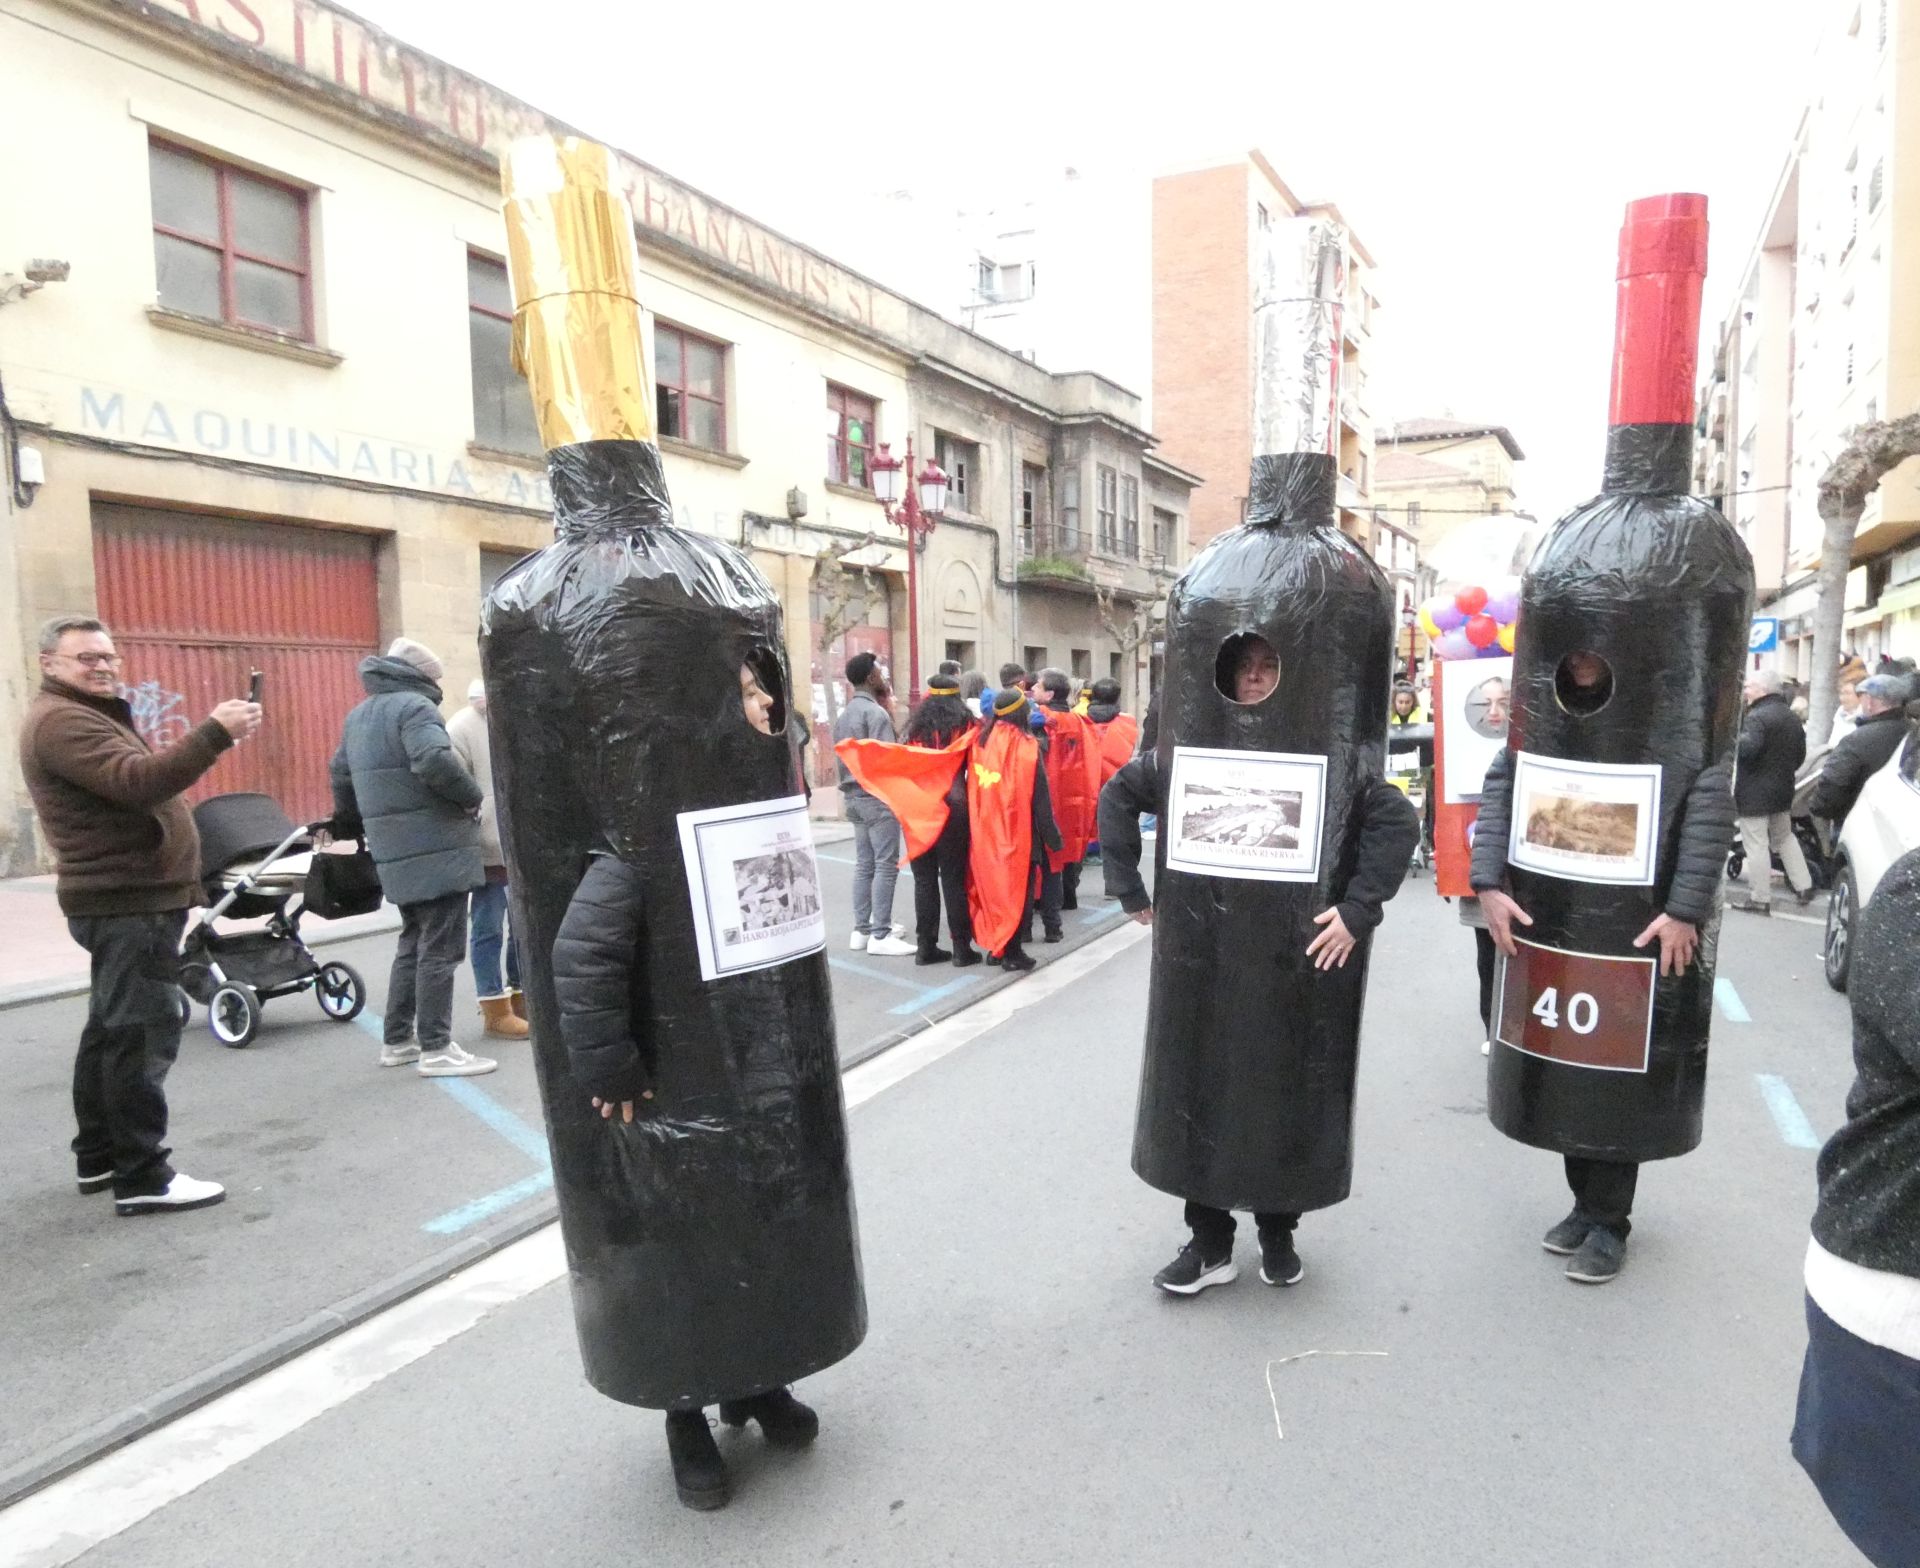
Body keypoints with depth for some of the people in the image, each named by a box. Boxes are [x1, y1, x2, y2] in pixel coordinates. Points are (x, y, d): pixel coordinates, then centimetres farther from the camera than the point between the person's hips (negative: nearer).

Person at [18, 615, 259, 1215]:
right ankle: (141, 1176, -7)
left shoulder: (91, 714, 21)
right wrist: (214, 733, -35)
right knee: (142, 1034, -11)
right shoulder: (61, 721, -15)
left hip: (127, 898, 11)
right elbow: (138, 782, -30)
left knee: (112, 1031, 17)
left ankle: (97, 1157, 27)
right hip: (127, 902, -11)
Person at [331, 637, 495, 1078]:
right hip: (435, 851, -9)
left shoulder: (358, 716, 19)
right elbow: (435, 761, -26)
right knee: (440, 949, -5)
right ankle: (436, 1049, -2)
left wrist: (352, 824, 38)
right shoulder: (413, 707, -11)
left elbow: (342, 776, 27)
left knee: (413, 943, 19)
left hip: (396, 855, 9)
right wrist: (473, 798, -12)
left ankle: (396, 1040, 25)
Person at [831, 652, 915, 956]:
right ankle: (880, 936, -5)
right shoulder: (876, 713, -14)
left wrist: (849, 787, 15)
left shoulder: (843, 715, 15)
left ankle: (862, 929, 15)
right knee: (886, 865, -5)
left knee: (864, 865, 12)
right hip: (877, 797, -9)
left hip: (854, 797, 9)